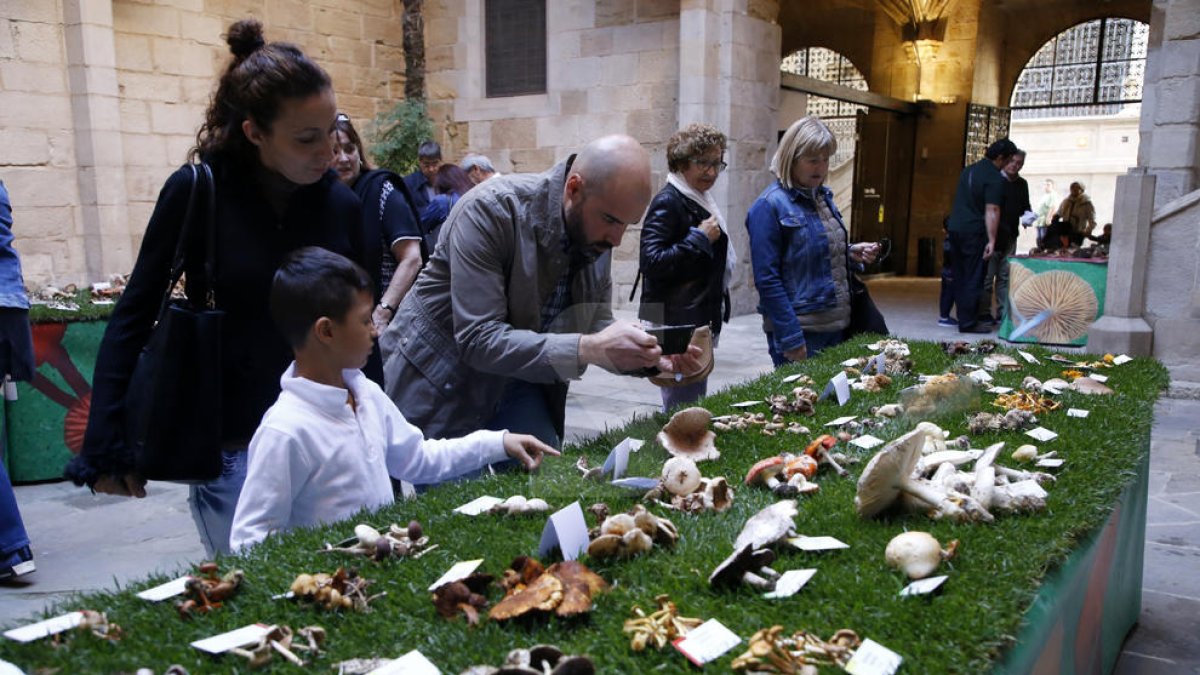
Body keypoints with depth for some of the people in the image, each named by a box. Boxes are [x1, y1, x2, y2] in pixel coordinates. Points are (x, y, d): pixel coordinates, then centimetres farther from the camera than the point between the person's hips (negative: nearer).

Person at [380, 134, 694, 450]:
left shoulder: (599, 237, -7)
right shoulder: (490, 210, -26)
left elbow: (596, 325, 2)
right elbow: (479, 340, -31)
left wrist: (649, 354, -19)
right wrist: (588, 349, -39)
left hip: (518, 386, 5)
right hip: (438, 391, -5)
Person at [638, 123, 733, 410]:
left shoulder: (698, 199, 16)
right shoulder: (668, 202, -14)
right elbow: (651, 263, -24)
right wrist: (699, 238, -19)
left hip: (699, 321, 10)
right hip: (676, 326, -10)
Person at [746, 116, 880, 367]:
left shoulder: (823, 196, 11)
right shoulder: (769, 206, -13)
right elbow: (767, 280, -16)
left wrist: (852, 254, 3)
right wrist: (790, 339, -19)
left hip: (836, 325, 8)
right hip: (799, 329, -8)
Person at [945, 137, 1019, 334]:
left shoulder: (968, 170, 16)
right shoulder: (995, 178, -10)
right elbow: (991, 211, -17)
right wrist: (992, 240, -18)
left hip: (955, 229, 8)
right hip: (974, 232, -8)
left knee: (960, 277, 12)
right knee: (974, 279, -3)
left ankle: (963, 318, 18)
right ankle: (969, 323, -1)